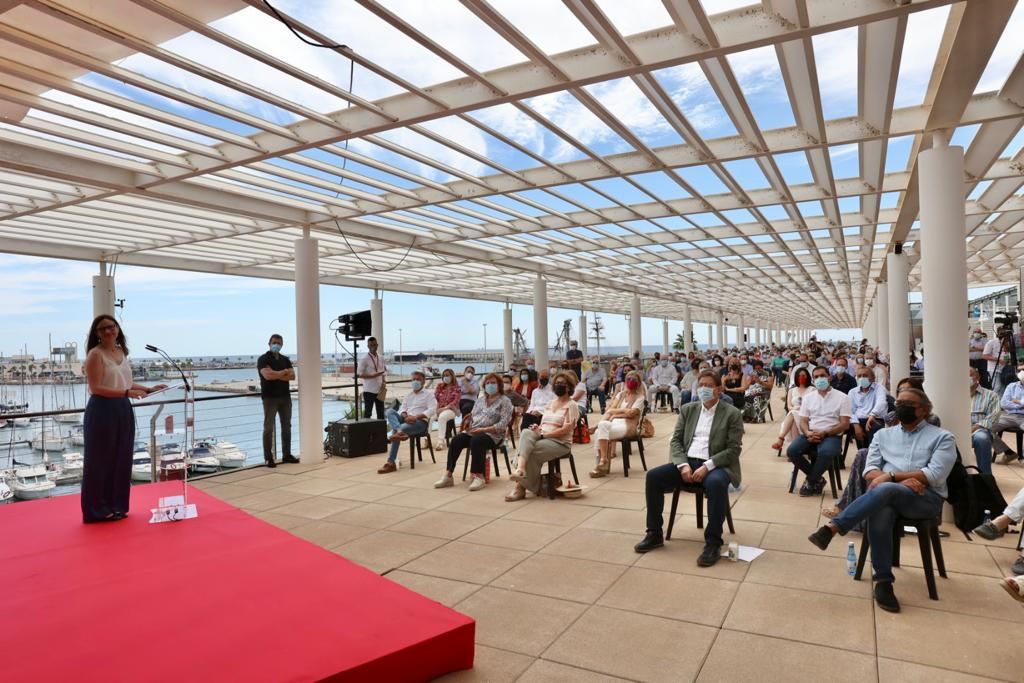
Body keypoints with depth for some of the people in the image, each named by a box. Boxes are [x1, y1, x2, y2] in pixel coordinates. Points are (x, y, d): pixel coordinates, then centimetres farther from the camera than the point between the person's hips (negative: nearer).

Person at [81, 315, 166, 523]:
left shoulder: (121, 352, 11)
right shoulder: (95, 354, -10)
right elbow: (96, 388, -17)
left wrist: (149, 389, 8)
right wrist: (127, 393, -26)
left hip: (123, 410, 7)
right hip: (102, 412, -7)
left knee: (121, 460, 12)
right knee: (101, 460, 2)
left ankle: (116, 505, 24)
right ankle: (98, 510, 13)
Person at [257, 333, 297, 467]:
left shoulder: (285, 359, 13)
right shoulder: (263, 359, -4)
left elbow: (292, 375, -1)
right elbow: (267, 375, -20)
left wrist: (276, 374, -13)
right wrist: (284, 372, -7)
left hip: (285, 396, 6)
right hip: (270, 397, -6)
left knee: (286, 426, 8)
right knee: (268, 428, -3)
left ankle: (287, 454, 16)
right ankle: (268, 458, 0)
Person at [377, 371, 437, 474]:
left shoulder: (428, 395, 9)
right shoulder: (408, 395, 27)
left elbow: (432, 410, -8)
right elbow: (402, 409, 13)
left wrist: (416, 417, -21)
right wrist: (405, 416, -13)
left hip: (421, 422, -6)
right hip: (406, 420, 6)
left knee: (395, 430, -35)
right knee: (389, 411, -25)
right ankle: (400, 432, -51)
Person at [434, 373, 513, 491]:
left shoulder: (504, 401, 3)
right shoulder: (480, 401, 24)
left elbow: (503, 424, -8)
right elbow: (471, 416, 22)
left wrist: (483, 429, -16)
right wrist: (468, 423, -2)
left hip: (492, 434, -5)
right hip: (472, 432, 5)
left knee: (476, 441, -37)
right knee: (456, 440, -23)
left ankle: (479, 477, -32)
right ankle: (448, 475, -25)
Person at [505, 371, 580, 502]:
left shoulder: (571, 405, -2)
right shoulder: (550, 403, 20)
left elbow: (566, 430, -13)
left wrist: (543, 435, -17)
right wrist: (537, 429, -7)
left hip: (560, 442, -5)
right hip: (542, 437, 5)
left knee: (531, 453, -30)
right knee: (526, 433, -30)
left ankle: (521, 486, -15)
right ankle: (520, 468, -43)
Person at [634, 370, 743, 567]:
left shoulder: (732, 414, 1)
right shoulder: (688, 409, 13)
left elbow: (734, 449, -7)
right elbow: (676, 440, 9)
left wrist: (707, 466, -20)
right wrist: (683, 465, -10)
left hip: (715, 465, -4)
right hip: (688, 462, 4)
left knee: (716, 483, -38)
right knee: (653, 476, -17)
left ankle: (713, 543, -25)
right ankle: (654, 534, -3)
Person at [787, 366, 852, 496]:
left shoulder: (842, 397, 4)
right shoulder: (808, 397, 15)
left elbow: (845, 424, -3)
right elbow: (803, 421, 10)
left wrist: (824, 433, -17)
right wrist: (808, 433, -14)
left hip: (832, 435, -4)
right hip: (810, 435, 4)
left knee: (826, 452, -37)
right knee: (792, 451, -25)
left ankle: (810, 482, -11)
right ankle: (817, 479, -3)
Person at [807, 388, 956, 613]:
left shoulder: (942, 437, 10)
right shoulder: (884, 434, 20)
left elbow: (934, 475, -6)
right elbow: (870, 472, 9)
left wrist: (892, 476, -13)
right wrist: (903, 480, -9)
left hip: (926, 498, -3)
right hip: (890, 495, 3)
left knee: (884, 490, -37)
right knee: (879, 513, -35)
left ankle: (831, 528, -41)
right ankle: (883, 582, -26)